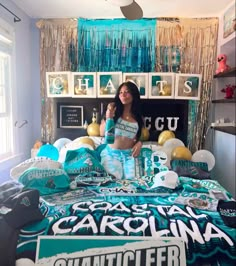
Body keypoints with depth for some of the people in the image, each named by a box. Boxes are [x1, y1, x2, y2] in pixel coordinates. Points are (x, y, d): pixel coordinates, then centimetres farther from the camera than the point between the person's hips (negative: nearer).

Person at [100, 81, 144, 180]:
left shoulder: (138, 116, 5)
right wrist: (108, 119, -22)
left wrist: (139, 143, -5)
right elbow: (102, 133, -7)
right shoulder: (113, 110, -4)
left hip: (129, 154, 3)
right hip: (111, 153, -2)